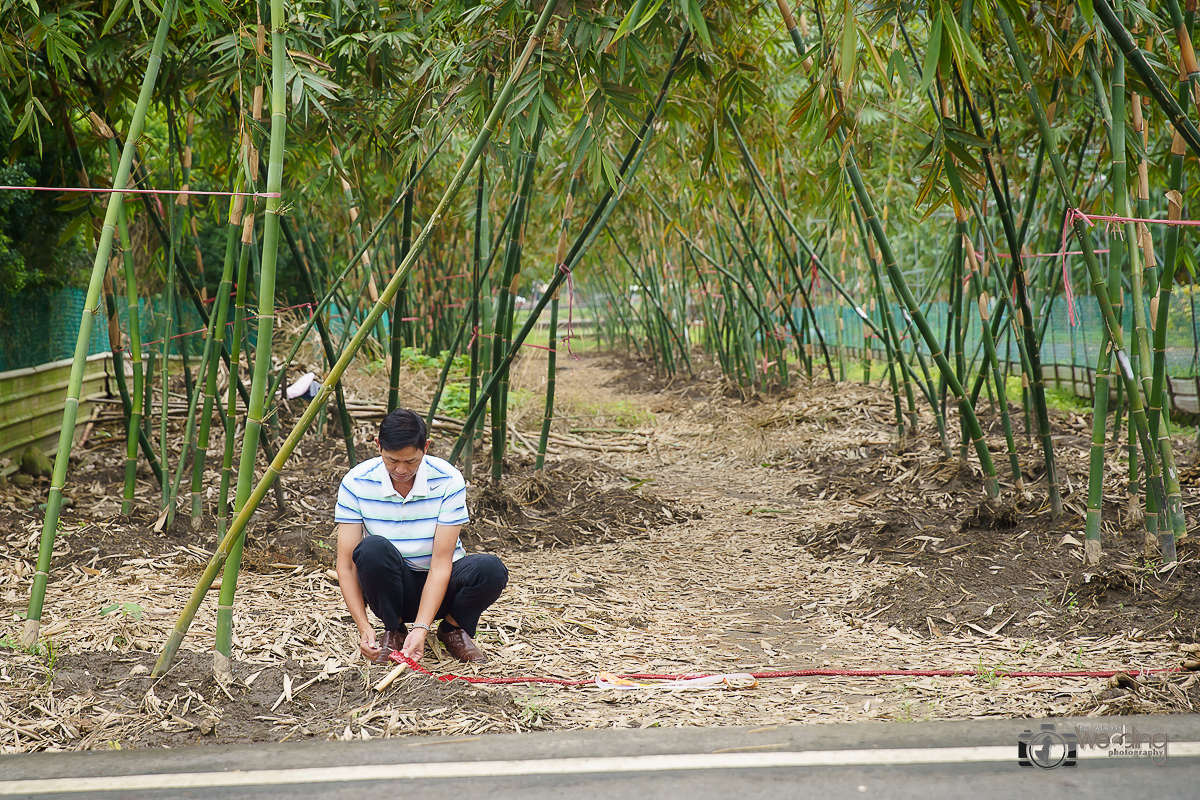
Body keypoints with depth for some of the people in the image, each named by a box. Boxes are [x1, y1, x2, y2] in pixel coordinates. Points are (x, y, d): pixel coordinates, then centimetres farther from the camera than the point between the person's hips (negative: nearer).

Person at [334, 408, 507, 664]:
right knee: (374, 549, -34)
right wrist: (364, 627, -29)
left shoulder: (448, 481, -17)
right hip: (391, 587, 0)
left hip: (439, 585, 0)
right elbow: (346, 565, -16)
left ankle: (454, 628, 1)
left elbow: (440, 564, -21)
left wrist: (421, 628, -32)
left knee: (490, 569, -32)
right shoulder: (356, 483, -15)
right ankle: (393, 631, -6)